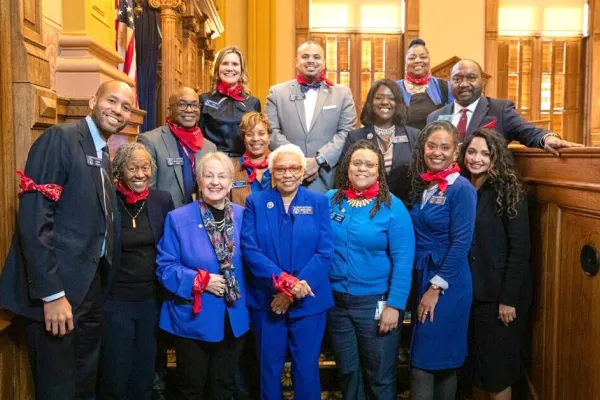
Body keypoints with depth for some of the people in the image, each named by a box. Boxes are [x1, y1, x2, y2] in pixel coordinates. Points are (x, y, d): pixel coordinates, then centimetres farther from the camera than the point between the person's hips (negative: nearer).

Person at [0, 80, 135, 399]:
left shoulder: (104, 155, 13)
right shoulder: (60, 138, -12)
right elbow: (33, 218, -20)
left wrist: (101, 286, 9)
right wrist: (51, 293, -22)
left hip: (91, 287, 8)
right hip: (58, 289, -8)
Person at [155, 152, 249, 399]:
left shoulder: (244, 216, 0)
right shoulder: (178, 219, -9)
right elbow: (165, 267, -10)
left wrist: (241, 297, -6)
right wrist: (200, 280, -21)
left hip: (234, 320, 3)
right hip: (193, 320, -2)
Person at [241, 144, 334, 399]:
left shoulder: (319, 202, 1)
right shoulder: (255, 202, 1)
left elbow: (325, 252, -7)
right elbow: (249, 249, -9)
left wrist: (294, 290, -16)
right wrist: (283, 281, -21)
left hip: (308, 302, 0)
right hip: (266, 300, 0)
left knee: (306, 368, 11)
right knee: (269, 367, 14)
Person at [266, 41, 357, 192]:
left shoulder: (342, 93, 9)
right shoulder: (277, 92, 9)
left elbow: (348, 132, 0)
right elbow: (271, 131, 0)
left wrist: (319, 160, -12)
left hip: (328, 180, 0)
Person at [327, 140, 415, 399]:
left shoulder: (392, 207, -9)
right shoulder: (330, 201, 1)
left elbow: (403, 260, -12)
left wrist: (394, 305, -16)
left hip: (376, 302, -3)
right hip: (336, 301, 3)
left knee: (380, 375, 11)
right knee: (346, 371, 18)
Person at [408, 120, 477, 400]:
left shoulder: (461, 189, -13)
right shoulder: (422, 185, 8)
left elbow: (461, 244, -16)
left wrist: (436, 288, -15)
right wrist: (422, 284, 9)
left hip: (448, 283, -7)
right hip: (421, 276, 7)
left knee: (427, 360, -1)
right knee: (424, 358, 16)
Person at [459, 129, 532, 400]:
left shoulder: (509, 193, -11)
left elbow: (519, 249, -14)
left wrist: (509, 299, -17)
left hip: (500, 293, -5)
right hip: (470, 291, 5)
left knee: (497, 366, 5)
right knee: (475, 361, 16)